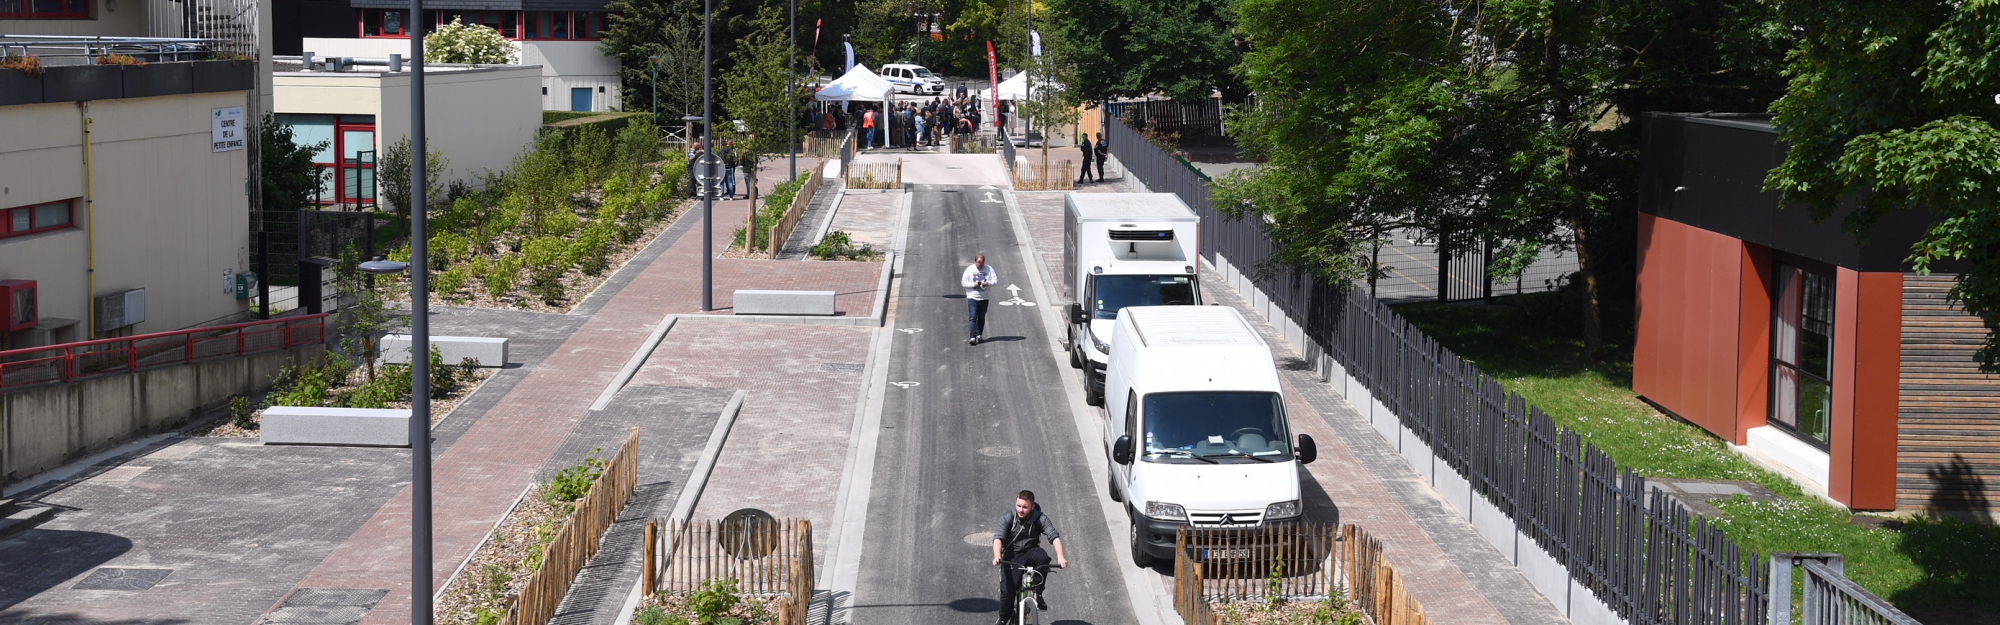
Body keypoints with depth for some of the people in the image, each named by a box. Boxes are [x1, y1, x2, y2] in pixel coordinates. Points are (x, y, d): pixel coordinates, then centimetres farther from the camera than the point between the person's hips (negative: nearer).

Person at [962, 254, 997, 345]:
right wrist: (973, 285, -19)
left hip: (984, 297, 3)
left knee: (981, 318, 11)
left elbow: (995, 280, 1)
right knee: (973, 317, -13)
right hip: (972, 297, -3)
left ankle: (979, 335, 24)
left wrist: (988, 283, -20)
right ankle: (973, 337, -19)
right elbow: (963, 282, -4)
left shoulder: (989, 269, 3)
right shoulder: (969, 269, -2)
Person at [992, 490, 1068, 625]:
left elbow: (1054, 536, -21)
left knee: (1042, 557, -34)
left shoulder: (1040, 519, -11)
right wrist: (997, 556, -44)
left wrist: (1060, 557, -39)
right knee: (1007, 589, -19)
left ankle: (1037, 593, -14)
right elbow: (998, 538, -24)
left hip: (1030, 553, 1)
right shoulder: (1008, 519, -11)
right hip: (1012, 558, -1)